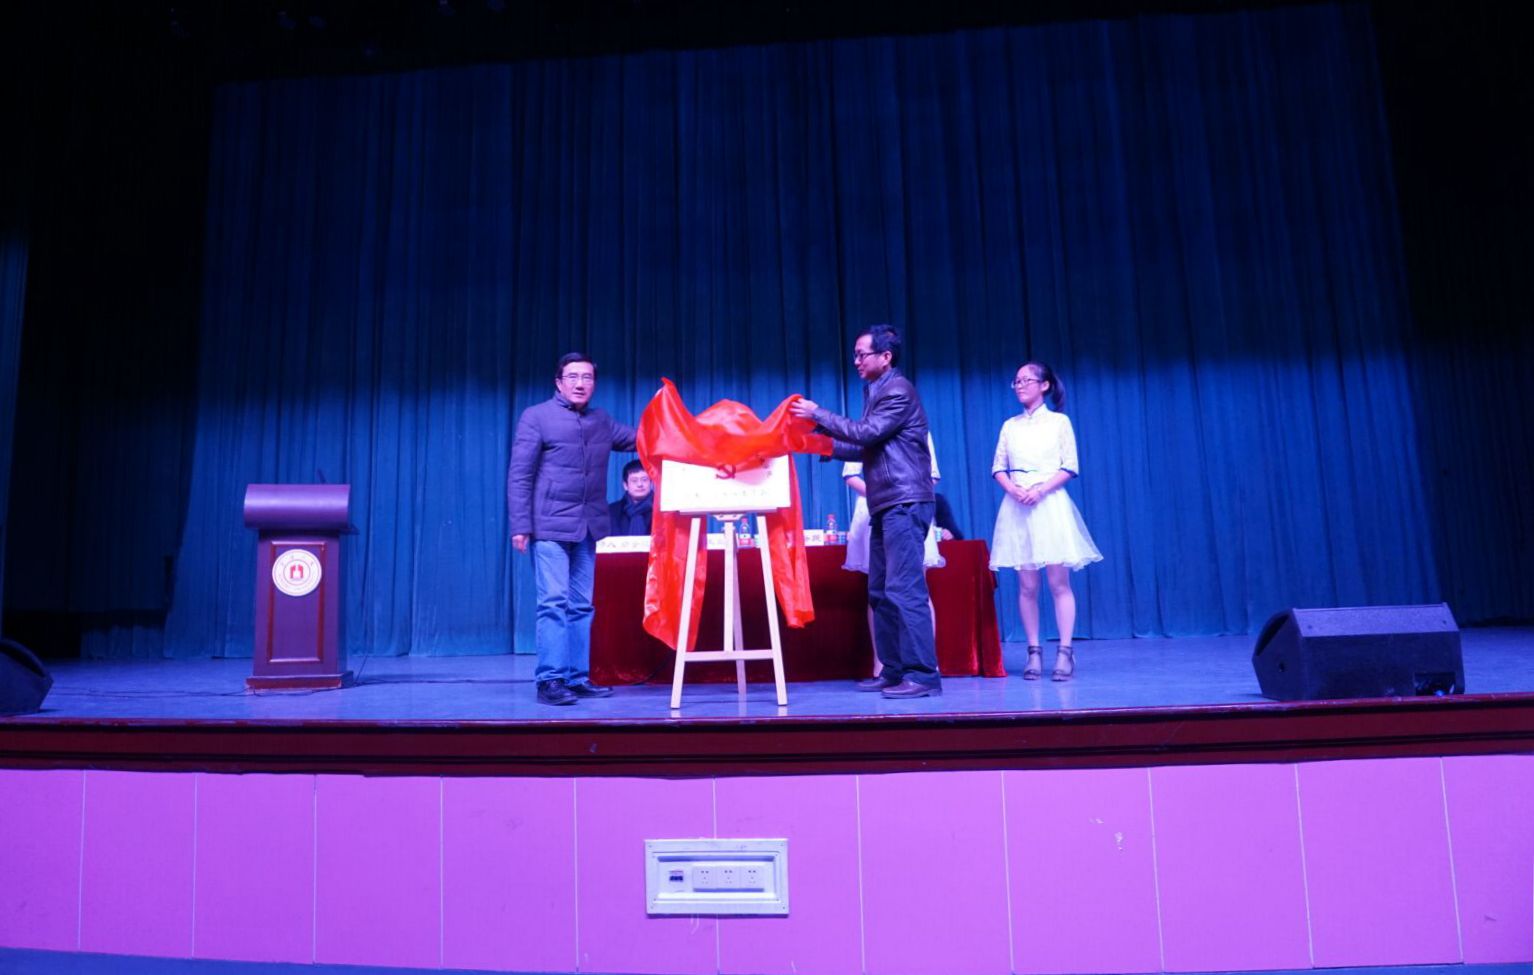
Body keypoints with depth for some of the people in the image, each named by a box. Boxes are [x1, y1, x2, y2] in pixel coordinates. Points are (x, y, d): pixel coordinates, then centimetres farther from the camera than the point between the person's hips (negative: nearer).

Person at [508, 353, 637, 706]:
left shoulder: (602, 420, 14)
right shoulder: (536, 417, -1)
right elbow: (519, 475, -5)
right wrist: (520, 525, -11)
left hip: (588, 527, 5)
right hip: (550, 526, -5)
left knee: (581, 606, 7)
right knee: (554, 602, -9)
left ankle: (577, 677, 12)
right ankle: (549, 680, -4)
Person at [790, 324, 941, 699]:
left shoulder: (899, 390, -9)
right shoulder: (878, 391, 20)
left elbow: (866, 433, -17)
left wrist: (818, 414, -9)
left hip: (904, 502, -10)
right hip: (885, 505, 10)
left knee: (904, 589, -12)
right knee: (880, 592, 10)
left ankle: (922, 675, -9)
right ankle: (893, 671, 15)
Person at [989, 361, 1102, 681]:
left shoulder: (1059, 422, 5)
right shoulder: (1009, 426, 13)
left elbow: (1070, 467, -1)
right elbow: (998, 468, 10)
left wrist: (1041, 489, -14)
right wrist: (1013, 489, -10)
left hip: (1051, 504, -3)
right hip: (1017, 507, 3)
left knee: (1059, 582, -6)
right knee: (1027, 585, 0)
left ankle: (1064, 652, -3)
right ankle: (1034, 653, 5)